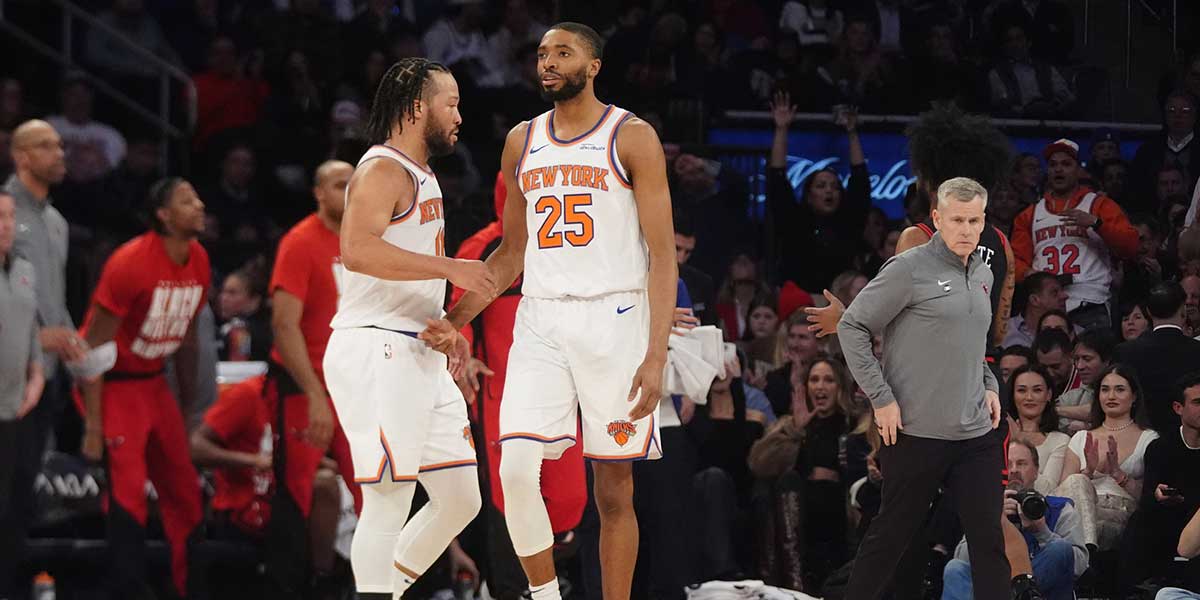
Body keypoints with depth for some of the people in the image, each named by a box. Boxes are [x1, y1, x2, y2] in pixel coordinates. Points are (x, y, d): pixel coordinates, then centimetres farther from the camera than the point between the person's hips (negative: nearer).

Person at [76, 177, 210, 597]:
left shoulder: (198, 262, 1)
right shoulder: (131, 263, -22)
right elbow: (93, 347, -19)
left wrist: (189, 409, 16)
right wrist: (93, 427, -21)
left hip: (153, 382, 8)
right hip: (112, 384, -8)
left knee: (185, 495, 10)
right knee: (129, 495, -16)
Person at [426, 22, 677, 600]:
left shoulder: (632, 137, -2)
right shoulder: (522, 141, 13)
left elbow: (662, 253, -6)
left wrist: (656, 356, -15)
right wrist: (456, 319, 7)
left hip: (613, 319, -4)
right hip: (539, 320, 4)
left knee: (613, 487, 1)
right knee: (516, 468, -14)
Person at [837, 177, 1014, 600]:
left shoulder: (982, 275, 13)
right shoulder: (910, 270, -9)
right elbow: (852, 327, -8)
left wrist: (989, 385, 12)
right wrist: (881, 398, -11)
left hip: (976, 434, 6)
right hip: (917, 432, -6)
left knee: (989, 538, 2)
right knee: (891, 535, 2)